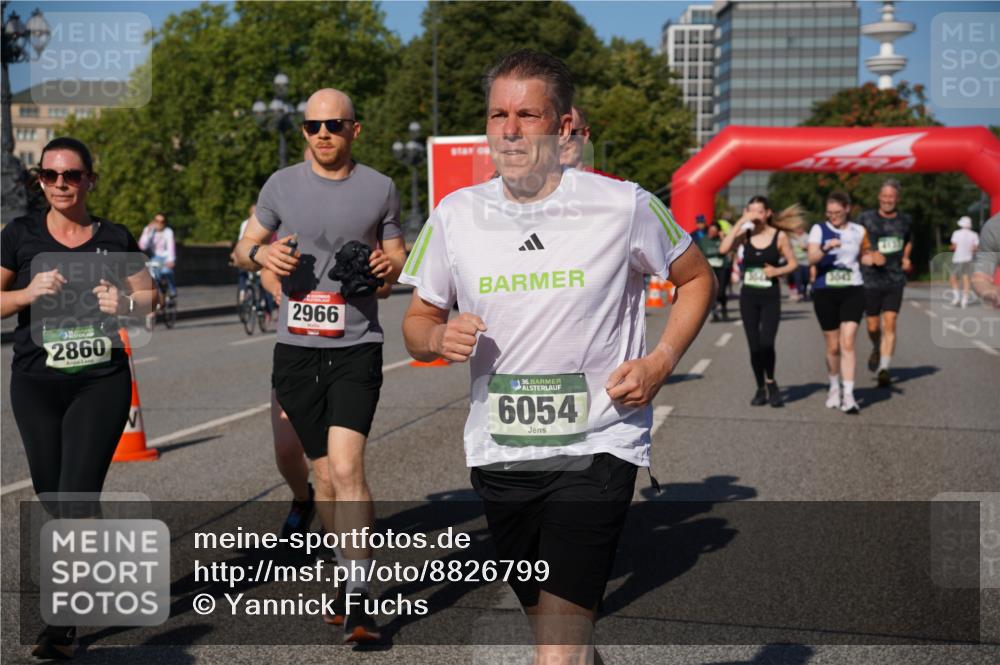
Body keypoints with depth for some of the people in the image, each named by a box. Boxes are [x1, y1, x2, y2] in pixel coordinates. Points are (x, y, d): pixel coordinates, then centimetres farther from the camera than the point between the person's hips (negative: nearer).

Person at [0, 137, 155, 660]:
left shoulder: (115, 239, 4)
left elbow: (148, 294, 11)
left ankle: (62, 624, -9)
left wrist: (123, 303, -11)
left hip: (102, 381, -2)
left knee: (77, 497, -11)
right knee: (52, 500, 10)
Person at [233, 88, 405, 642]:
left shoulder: (380, 188, 5)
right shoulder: (281, 185, 7)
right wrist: (261, 253, -10)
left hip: (356, 347, -2)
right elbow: (243, 249, 13)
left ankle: (358, 596, -10)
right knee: (325, 474, 10)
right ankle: (350, 575, 30)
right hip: (296, 348, 2)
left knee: (346, 465, -17)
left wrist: (389, 265, -10)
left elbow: (397, 255, 14)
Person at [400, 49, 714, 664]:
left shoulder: (624, 206, -7)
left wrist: (660, 362, -6)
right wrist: (438, 337, -12)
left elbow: (697, 279, 8)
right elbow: (417, 321, 12)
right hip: (498, 453, 4)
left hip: (597, 447, -4)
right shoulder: (456, 214, 2)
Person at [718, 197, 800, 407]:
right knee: (754, 346, 5)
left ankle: (770, 382, 10)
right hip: (748, 296, 2)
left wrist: (778, 271, -14)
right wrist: (740, 222, -17)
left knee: (766, 344, -14)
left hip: (770, 297, -2)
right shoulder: (746, 234, 1)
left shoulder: (779, 235, -3)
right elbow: (724, 249, -17)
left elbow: (793, 263, 6)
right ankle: (761, 388, 21)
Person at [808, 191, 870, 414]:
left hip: (852, 291, 0)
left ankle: (848, 395, -12)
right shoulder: (819, 229, -2)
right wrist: (826, 248, -37)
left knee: (847, 344, -12)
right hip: (825, 292, 0)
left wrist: (875, 259, 2)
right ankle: (834, 387, 31)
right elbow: (812, 257, -17)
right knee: (833, 347, 9)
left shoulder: (858, 231, 7)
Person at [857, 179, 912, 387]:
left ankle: (884, 368, -11)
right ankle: (877, 349, 39)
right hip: (871, 279, -1)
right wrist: (871, 254, -18)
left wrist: (906, 258, 10)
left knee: (890, 324, -10)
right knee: (873, 326, 6)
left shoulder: (904, 220, 8)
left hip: (895, 280, 1)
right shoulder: (866, 218, -1)